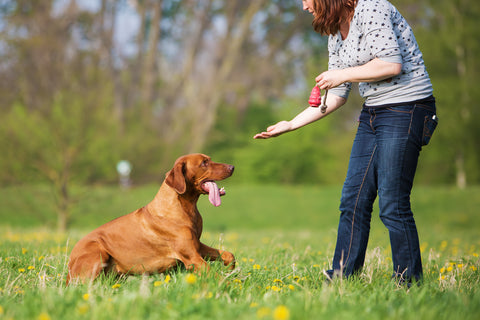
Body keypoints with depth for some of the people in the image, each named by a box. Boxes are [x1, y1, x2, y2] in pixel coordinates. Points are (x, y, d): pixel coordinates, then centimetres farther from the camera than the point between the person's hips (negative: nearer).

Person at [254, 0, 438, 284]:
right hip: (373, 112, 9)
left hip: (406, 111, -9)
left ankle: (410, 284, 2)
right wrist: (291, 125, 15)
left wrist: (343, 74, -13)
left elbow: (392, 64, -23)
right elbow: (336, 97, 17)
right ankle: (341, 280, 10)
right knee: (354, 199, 5)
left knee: (392, 203, -8)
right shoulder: (336, 34, 14)